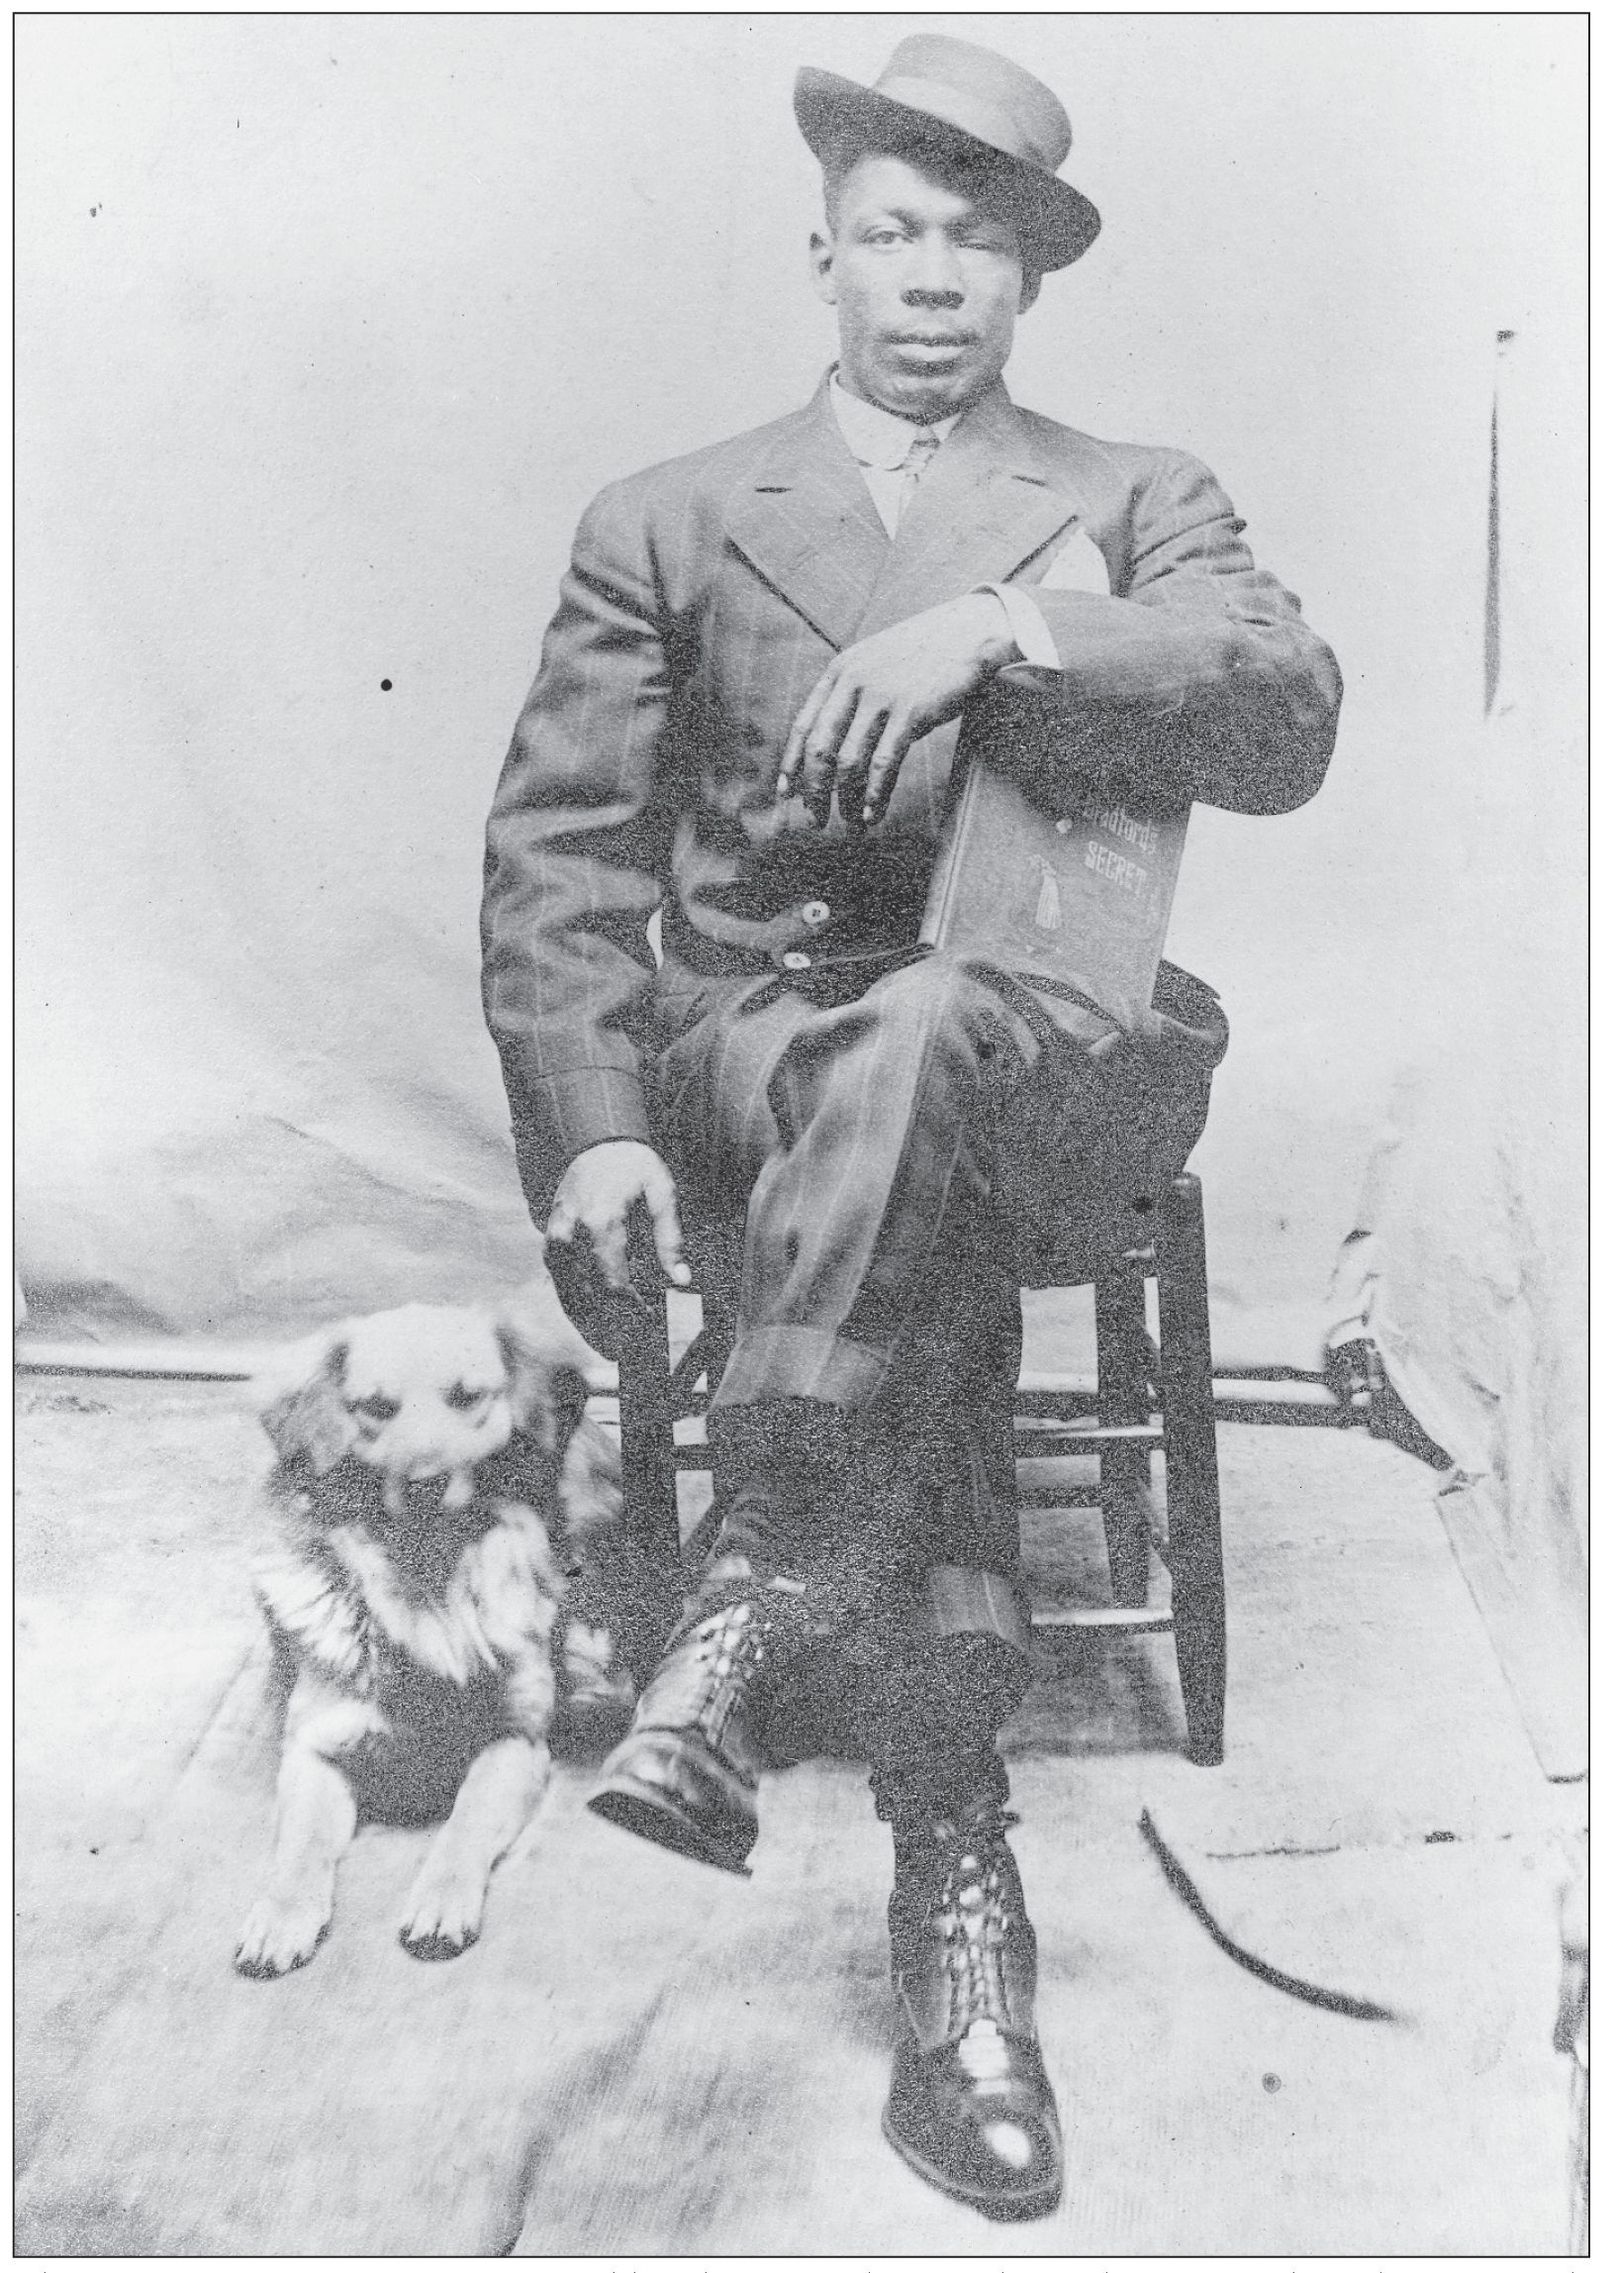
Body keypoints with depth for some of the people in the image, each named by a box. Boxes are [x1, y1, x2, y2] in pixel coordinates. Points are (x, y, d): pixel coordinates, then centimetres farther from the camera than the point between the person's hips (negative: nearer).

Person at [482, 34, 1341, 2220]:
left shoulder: (1139, 505, 15)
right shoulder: (664, 523, 15)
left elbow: (1291, 726, -6)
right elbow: (556, 857, 5)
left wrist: (1003, 628, -22)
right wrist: (592, 1129, -12)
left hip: (1069, 1044, 0)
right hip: (752, 1048, 1)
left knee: (917, 1039, -37)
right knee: (934, 1226, -34)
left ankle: (754, 1618, -32)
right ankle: (958, 1890, -29)